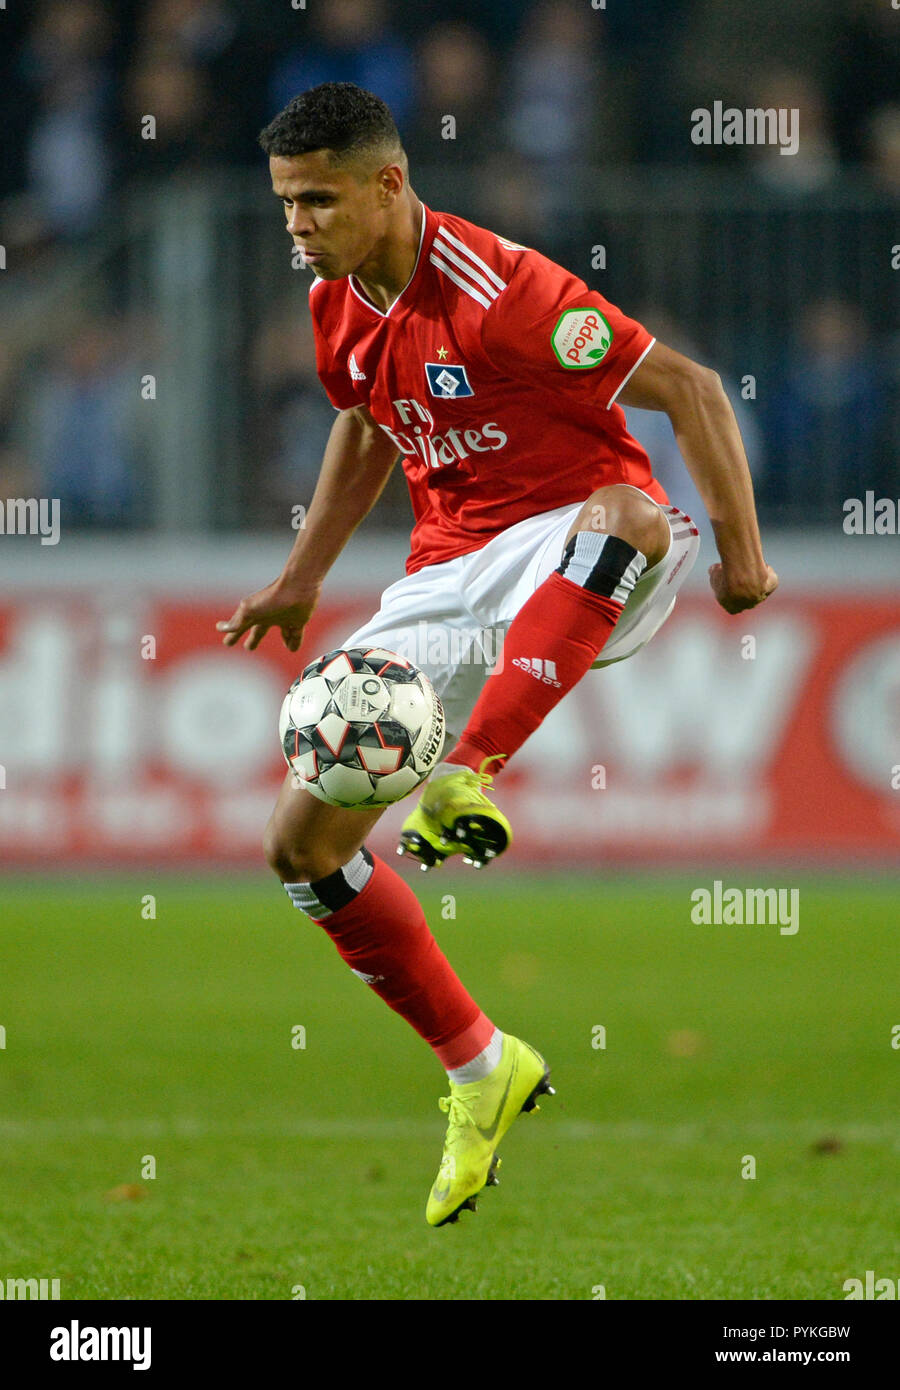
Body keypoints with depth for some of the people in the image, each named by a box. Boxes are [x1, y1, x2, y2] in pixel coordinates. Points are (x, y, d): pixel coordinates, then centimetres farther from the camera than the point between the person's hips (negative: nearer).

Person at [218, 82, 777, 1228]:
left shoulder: (498, 290, -21)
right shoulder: (337, 303, 2)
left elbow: (686, 389, -17)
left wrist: (739, 552, -17)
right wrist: (303, 577, 22)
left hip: (576, 550, -7)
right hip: (449, 576, 7)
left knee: (628, 513, -45)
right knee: (302, 843, -2)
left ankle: (466, 779, -49)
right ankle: (479, 1071, 11)